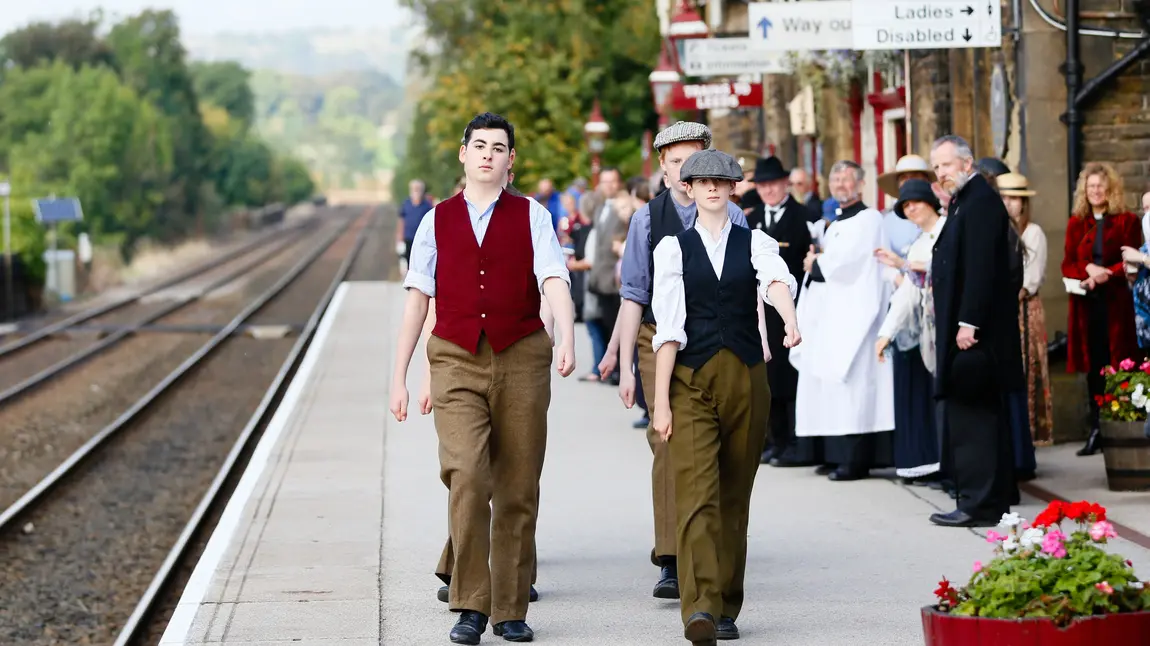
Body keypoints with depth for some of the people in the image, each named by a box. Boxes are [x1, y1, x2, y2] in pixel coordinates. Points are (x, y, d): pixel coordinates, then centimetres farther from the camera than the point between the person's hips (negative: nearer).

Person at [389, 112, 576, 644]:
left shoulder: (531, 216, 5)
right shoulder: (438, 221, 9)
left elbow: (554, 281, -9)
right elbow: (417, 298, 10)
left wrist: (567, 339, -27)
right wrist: (399, 376, 7)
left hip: (521, 361, 0)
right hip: (457, 363, 0)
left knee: (517, 490, 3)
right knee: (467, 477, -17)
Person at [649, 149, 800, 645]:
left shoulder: (755, 243, 8)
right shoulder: (672, 248, 7)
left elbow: (777, 280, -15)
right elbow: (668, 326, 0)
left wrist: (790, 321, -37)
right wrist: (660, 400, -6)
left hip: (746, 379, 2)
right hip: (691, 380, -2)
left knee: (735, 497, 7)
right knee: (697, 493, -13)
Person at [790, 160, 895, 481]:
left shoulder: (868, 219, -8)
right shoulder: (835, 223, 21)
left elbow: (844, 262, -16)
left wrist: (815, 264, -1)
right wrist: (817, 261, 3)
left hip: (852, 314, -9)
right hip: (829, 316, 9)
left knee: (849, 385, -11)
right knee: (829, 383, 7)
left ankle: (856, 460, -11)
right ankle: (836, 455, 11)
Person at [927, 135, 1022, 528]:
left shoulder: (979, 201, -14)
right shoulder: (965, 200, 17)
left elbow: (980, 266, -22)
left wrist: (968, 323, -24)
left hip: (974, 328, -11)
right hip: (966, 324, 11)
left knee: (969, 414, -10)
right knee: (985, 412, 15)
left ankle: (978, 503, -10)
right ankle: (998, 493, 22)